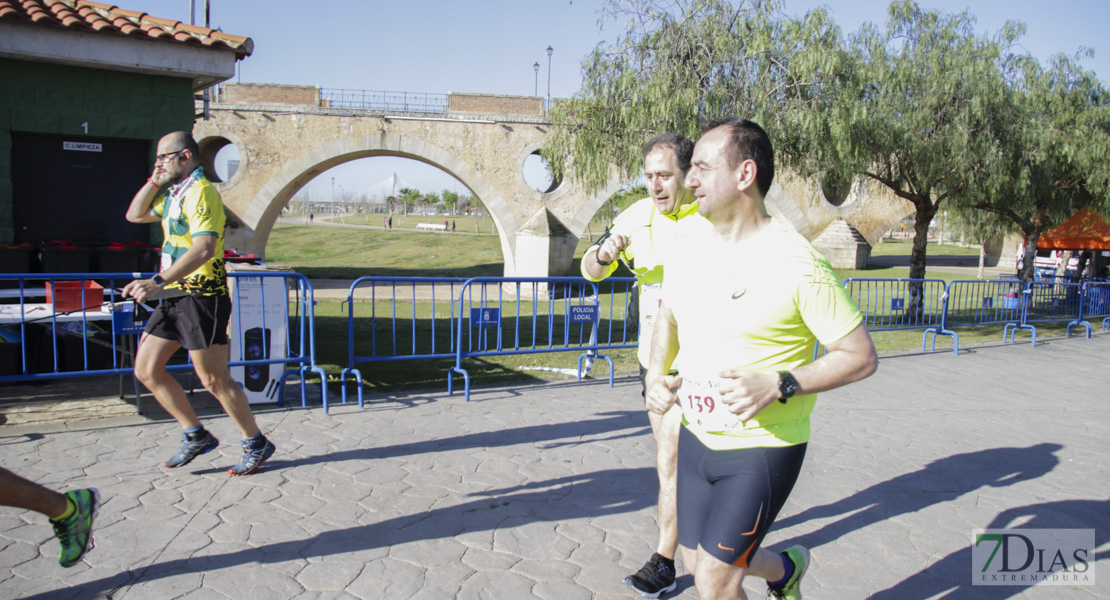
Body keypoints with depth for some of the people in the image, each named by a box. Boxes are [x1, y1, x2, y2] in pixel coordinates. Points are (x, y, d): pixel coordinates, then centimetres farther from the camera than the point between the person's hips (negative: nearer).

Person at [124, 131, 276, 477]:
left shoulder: (200, 192, -14)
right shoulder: (173, 194, 16)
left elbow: (204, 248, -27)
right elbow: (135, 215, 26)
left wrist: (158, 281, -32)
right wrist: (154, 181, 12)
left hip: (201, 297, -10)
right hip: (175, 296, 10)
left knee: (214, 380, -4)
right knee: (146, 370, 10)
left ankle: (256, 444, 11)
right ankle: (195, 436, 20)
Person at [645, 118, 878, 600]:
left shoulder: (797, 264, -20)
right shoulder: (689, 244, 0)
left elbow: (861, 356, -14)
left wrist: (777, 386, -26)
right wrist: (657, 375, 0)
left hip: (763, 449, -6)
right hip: (696, 438, 7)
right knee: (697, 561, 19)